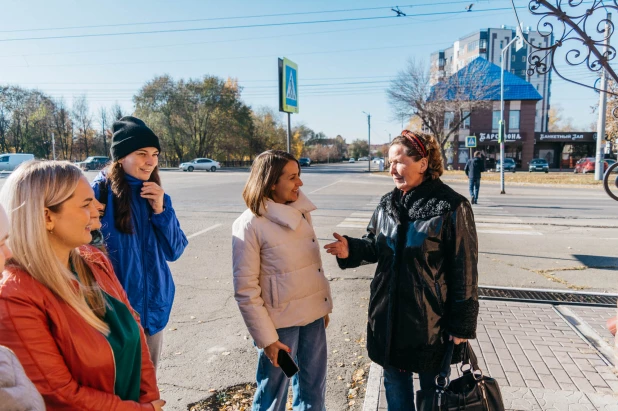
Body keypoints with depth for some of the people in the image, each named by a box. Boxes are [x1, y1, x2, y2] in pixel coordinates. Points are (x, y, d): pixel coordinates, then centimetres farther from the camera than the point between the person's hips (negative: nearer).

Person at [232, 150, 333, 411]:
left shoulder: (301, 213, 3)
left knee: (314, 389, 20)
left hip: (312, 316, 6)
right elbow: (245, 289, -15)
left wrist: (324, 306, 15)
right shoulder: (249, 225, -16)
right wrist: (266, 338, -14)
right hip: (280, 323, -6)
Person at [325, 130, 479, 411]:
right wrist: (350, 250, -10)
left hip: (431, 319, -5)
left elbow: (464, 272, -13)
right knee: (394, 383, 22)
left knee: (433, 388, 17)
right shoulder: (387, 204, 2)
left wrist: (461, 325, -10)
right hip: (389, 315, 5)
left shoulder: (451, 207, -16)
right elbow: (375, 246, 12)